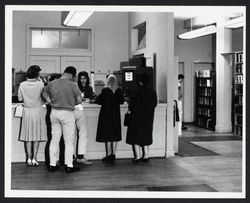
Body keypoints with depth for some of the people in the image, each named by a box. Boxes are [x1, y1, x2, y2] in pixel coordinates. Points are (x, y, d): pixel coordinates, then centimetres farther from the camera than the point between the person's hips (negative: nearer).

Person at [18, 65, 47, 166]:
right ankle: (34, 158, 6)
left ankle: (29, 158, 10)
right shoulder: (40, 84, -12)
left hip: (27, 111, 2)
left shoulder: (22, 85, -5)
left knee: (28, 136, 9)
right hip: (38, 110, -2)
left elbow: (20, 98, 3)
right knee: (36, 135, 6)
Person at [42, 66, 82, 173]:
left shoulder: (52, 83, 4)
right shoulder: (72, 85, -11)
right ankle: (69, 165, 7)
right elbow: (79, 100, -9)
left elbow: (44, 93, 22)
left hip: (54, 112, 5)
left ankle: (52, 164, 16)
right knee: (69, 140, 4)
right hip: (67, 113, -5)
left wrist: (48, 99, 9)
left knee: (54, 139, 12)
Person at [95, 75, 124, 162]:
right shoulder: (119, 91, -3)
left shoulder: (105, 90, -13)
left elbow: (98, 100, -11)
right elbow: (122, 101, 7)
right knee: (115, 135, 10)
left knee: (107, 135, 3)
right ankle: (113, 154, 12)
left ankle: (109, 154, 4)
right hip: (116, 115, 3)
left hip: (106, 115, -3)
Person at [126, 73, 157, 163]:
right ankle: (146, 156, 15)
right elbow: (155, 104, 7)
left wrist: (130, 109, 8)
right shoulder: (153, 92, -1)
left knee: (135, 136, 4)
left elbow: (131, 105, -12)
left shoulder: (137, 92, -16)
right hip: (148, 118, 5)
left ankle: (138, 156, 0)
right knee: (146, 136, 14)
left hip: (137, 117, -5)